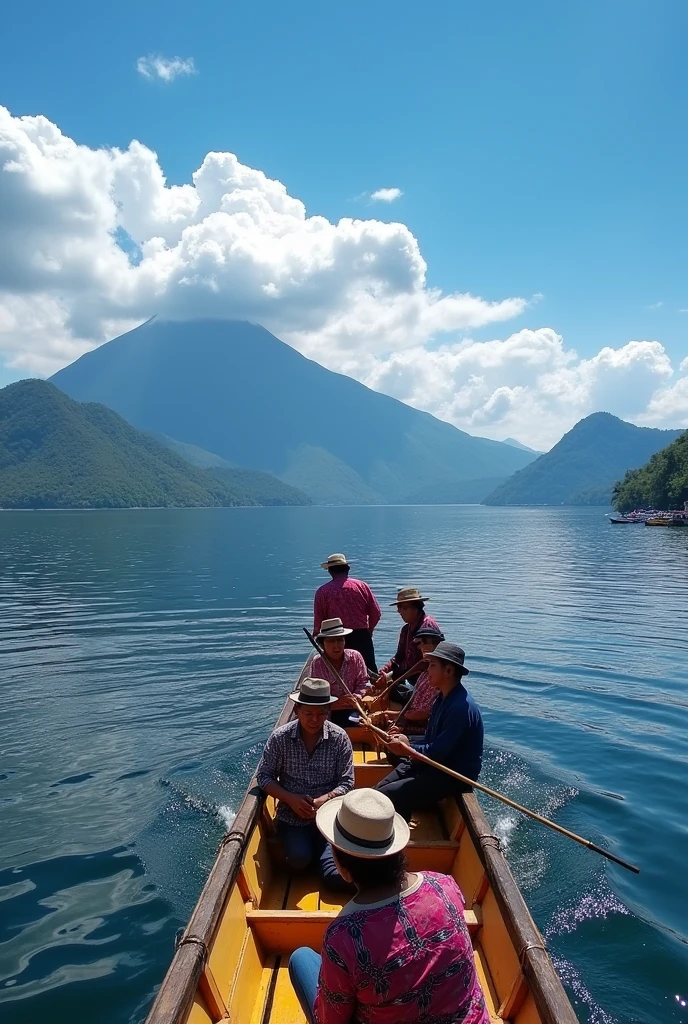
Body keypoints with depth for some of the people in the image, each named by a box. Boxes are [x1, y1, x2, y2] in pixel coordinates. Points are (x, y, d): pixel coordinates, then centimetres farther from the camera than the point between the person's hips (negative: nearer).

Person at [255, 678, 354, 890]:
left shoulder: (340, 739, -6)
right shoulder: (280, 738, -6)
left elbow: (346, 783, -4)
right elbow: (264, 777, 0)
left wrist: (322, 801, -21)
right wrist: (291, 799, -14)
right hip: (291, 815, 1)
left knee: (336, 876, -19)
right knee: (299, 860, -26)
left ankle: (322, 848, 13)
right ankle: (301, 844, 8)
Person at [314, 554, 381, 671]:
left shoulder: (322, 591, -1)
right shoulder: (362, 586, 3)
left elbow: (318, 621, -2)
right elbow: (376, 613, 4)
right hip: (362, 637, 1)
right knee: (371, 671, 7)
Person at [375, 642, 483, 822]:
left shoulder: (461, 707, -25)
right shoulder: (444, 697, 7)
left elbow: (439, 752, -26)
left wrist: (408, 749, -13)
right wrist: (407, 744, -6)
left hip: (453, 777, -10)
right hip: (432, 764, 10)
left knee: (384, 797, -17)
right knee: (378, 789, 3)